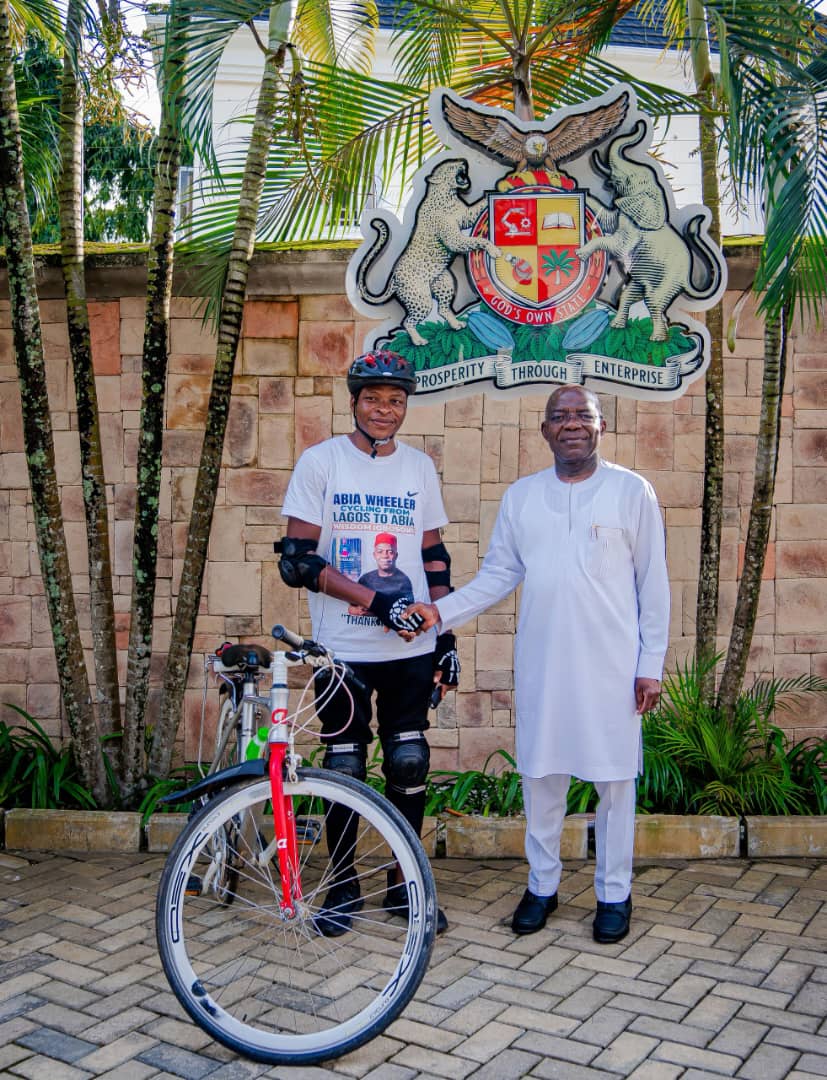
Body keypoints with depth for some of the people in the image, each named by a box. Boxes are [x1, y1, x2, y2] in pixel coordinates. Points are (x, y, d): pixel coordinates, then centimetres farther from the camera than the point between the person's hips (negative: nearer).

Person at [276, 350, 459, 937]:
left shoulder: (420, 466, 8)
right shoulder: (320, 461, -4)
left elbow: (434, 557, 13)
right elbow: (298, 558, -10)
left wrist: (446, 636, 9)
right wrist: (376, 600, -17)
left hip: (411, 647, 3)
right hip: (343, 648, -3)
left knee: (409, 764, 7)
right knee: (345, 767, 6)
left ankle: (404, 883, 23)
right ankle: (343, 885, 24)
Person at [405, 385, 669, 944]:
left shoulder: (632, 491, -3)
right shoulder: (521, 495, 6)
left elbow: (652, 583, -2)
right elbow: (498, 574, 8)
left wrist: (651, 663, -4)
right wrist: (441, 610, -5)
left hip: (612, 665, -2)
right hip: (541, 663, 3)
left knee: (614, 777, 6)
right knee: (540, 774, 10)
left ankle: (614, 893, 24)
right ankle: (542, 885, 27)